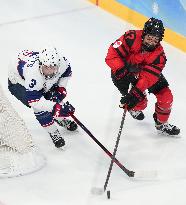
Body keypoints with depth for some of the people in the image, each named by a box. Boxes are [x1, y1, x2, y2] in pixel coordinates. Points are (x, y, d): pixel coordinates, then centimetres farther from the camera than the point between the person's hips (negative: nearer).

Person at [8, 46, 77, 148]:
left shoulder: (62, 62, -31)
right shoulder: (32, 73, -47)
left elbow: (67, 72, -4)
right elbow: (34, 101, -45)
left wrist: (61, 88, -14)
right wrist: (56, 107, -51)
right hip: (18, 83, -5)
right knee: (41, 108, -21)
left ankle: (61, 119, 36)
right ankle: (53, 132, 2)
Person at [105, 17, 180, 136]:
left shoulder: (159, 55, -27)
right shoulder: (132, 38, -36)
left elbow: (148, 77, -32)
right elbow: (112, 55, -35)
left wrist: (136, 92, -43)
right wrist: (121, 72, -44)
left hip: (144, 70, 3)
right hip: (123, 69, -3)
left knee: (166, 96, -2)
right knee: (140, 102, -9)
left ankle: (162, 124, 23)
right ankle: (134, 108, 31)